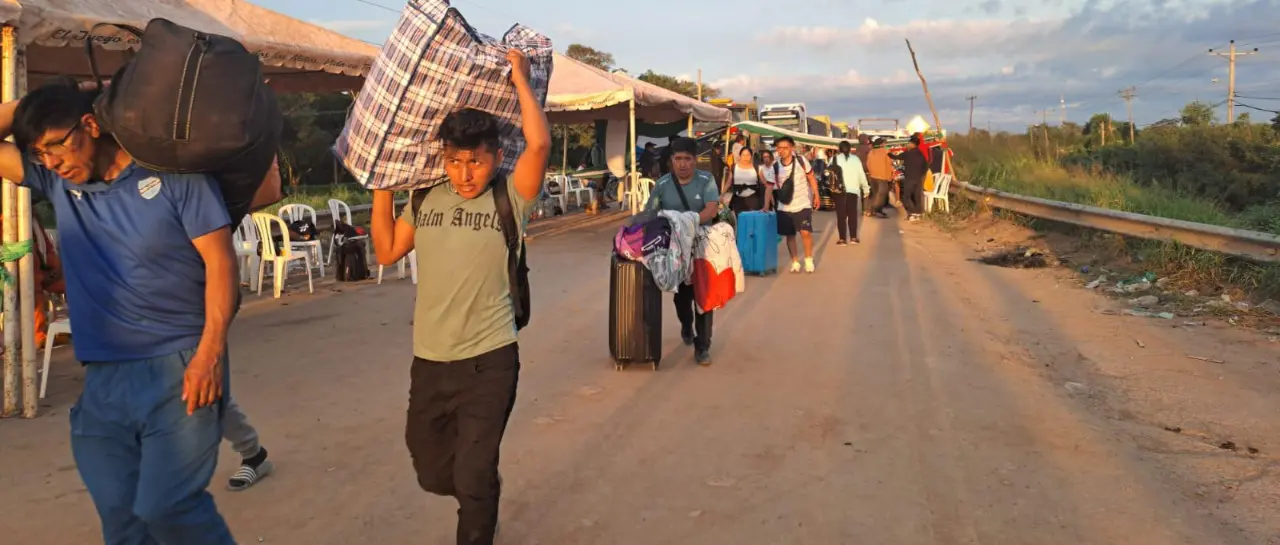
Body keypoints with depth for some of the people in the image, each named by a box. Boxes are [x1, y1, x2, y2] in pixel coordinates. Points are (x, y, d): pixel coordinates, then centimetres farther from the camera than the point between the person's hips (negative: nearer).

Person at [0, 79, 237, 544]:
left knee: (165, 507, -14)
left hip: (179, 365, -5)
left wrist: (210, 353, -17)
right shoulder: (56, 182, 10)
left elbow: (220, 260, -9)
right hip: (103, 376, 6)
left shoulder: (173, 172, -5)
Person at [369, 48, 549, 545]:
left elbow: (539, 144, -24)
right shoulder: (425, 200, 4)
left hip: (488, 361, -5)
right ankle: (483, 494, 51)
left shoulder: (510, 200, -9)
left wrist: (519, 77, -14)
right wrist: (382, 186, 7)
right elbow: (387, 251, 13)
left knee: (473, 477, 3)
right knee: (431, 473, 19)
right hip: (428, 360, 5)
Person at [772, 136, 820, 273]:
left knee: (806, 232, -11)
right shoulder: (775, 167, -6)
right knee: (790, 235, 7)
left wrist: (816, 195, 1)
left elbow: (811, 178, 2)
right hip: (784, 207, 2)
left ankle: (809, 259, 9)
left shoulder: (801, 160, -8)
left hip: (803, 204, -2)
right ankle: (795, 262, 21)